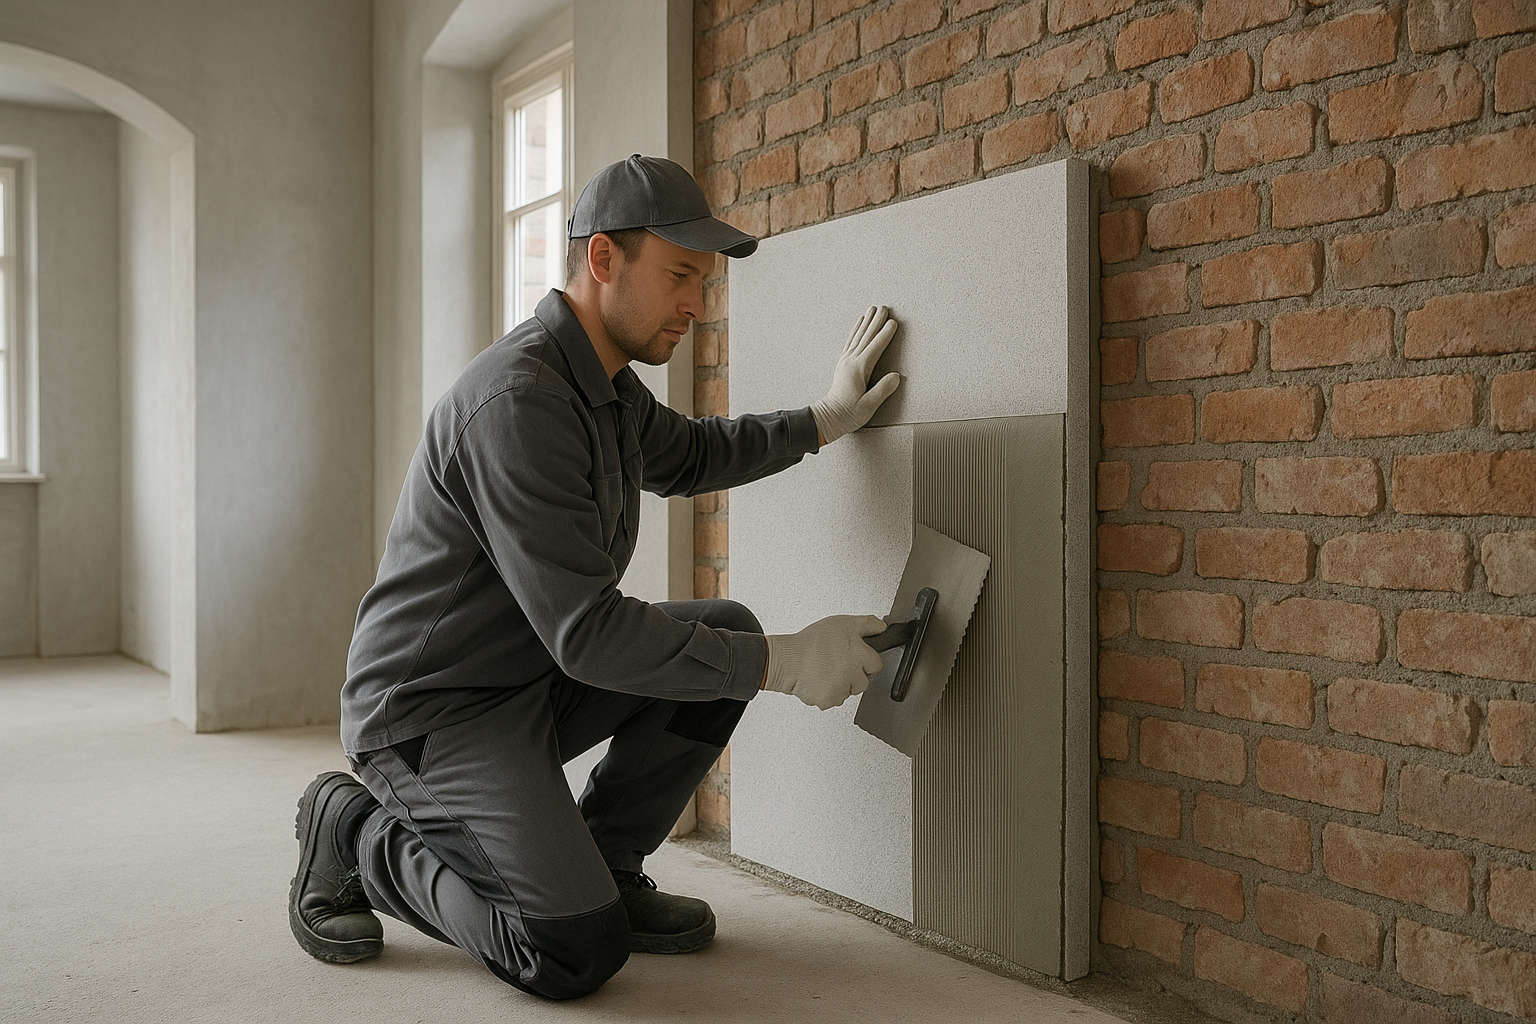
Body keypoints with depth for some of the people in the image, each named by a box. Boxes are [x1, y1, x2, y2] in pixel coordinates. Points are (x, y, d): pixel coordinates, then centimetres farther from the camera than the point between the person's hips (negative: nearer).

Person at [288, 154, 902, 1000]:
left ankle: (601, 865, 10)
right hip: (430, 711, -9)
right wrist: (784, 663, -25)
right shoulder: (519, 400, -27)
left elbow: (686, 456, 27)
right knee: (578, 954, -19)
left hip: (535, 681, 10)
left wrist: (827, 419, 22)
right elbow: (588, 632, -29)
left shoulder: (606, 380, 4)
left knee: (727, 631, -1)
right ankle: (359, 834, 4)